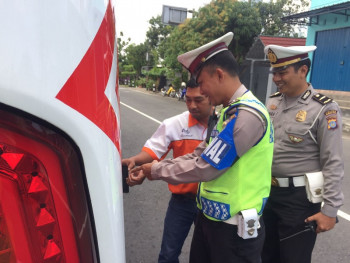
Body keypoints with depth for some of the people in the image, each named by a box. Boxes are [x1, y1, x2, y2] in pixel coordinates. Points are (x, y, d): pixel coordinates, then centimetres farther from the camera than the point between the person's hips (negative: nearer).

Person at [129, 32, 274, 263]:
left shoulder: (247, 114, -24)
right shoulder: (230, 112, 8)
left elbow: (204, 169, -24)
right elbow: (198, 156, 8)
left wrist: (157, 171, -9)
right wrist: (151, 167, 2)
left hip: (233, 226, -8)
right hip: (210, 216, 8)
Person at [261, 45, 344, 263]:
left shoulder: (324, 109, -13)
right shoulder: (273, 101, 4)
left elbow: (333, 164, -14)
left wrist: (330, 209, -15)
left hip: (299, 197, -5)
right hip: (268, 191, 6)